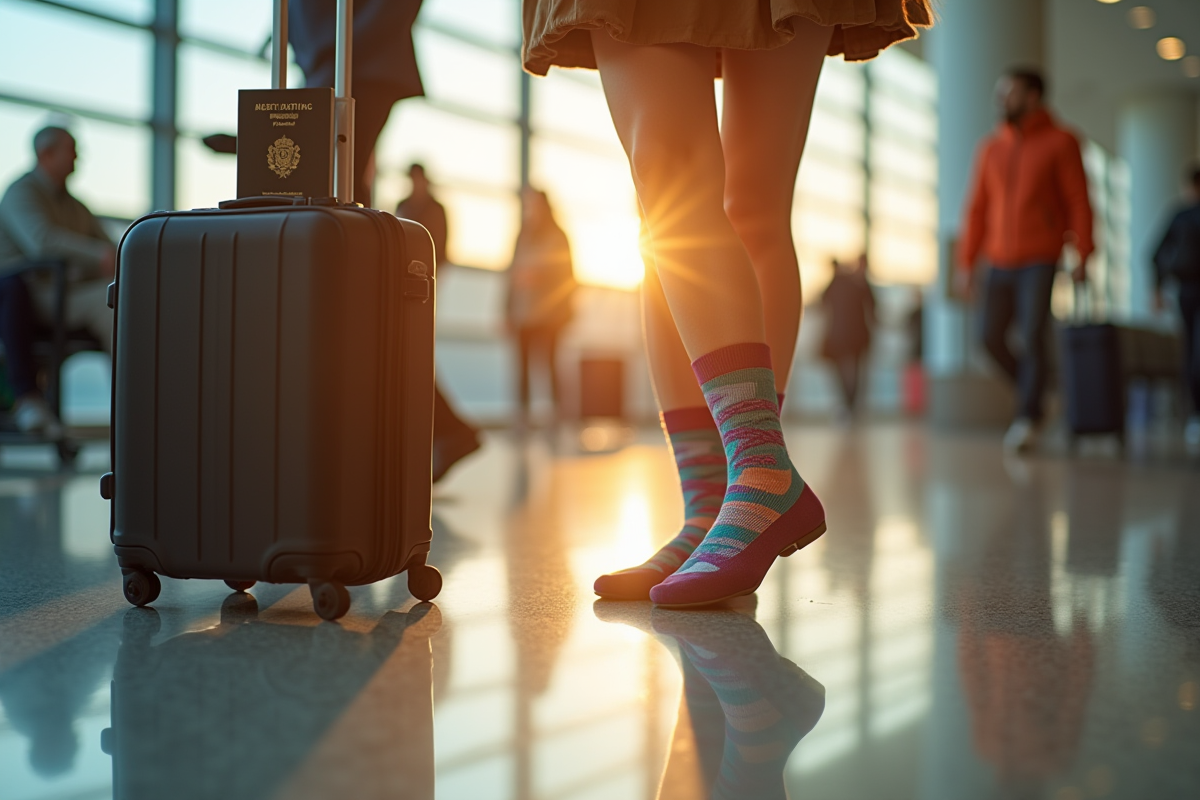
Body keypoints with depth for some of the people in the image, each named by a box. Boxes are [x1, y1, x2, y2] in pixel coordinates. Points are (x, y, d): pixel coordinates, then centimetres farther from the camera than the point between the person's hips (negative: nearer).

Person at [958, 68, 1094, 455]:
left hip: (1039, 260, -5)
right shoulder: (992, 147, 11)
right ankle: (1034, 395, 23)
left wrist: (1083, 257, -11)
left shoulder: (1060, 142, 0)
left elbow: (1079, 202, -3)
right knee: (992, 338, 2)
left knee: (1032, 338, -11)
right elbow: (978, 208, 11)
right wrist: (966, 262, 6)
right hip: (1001, 262, 5)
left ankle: (1027, 421, -4)